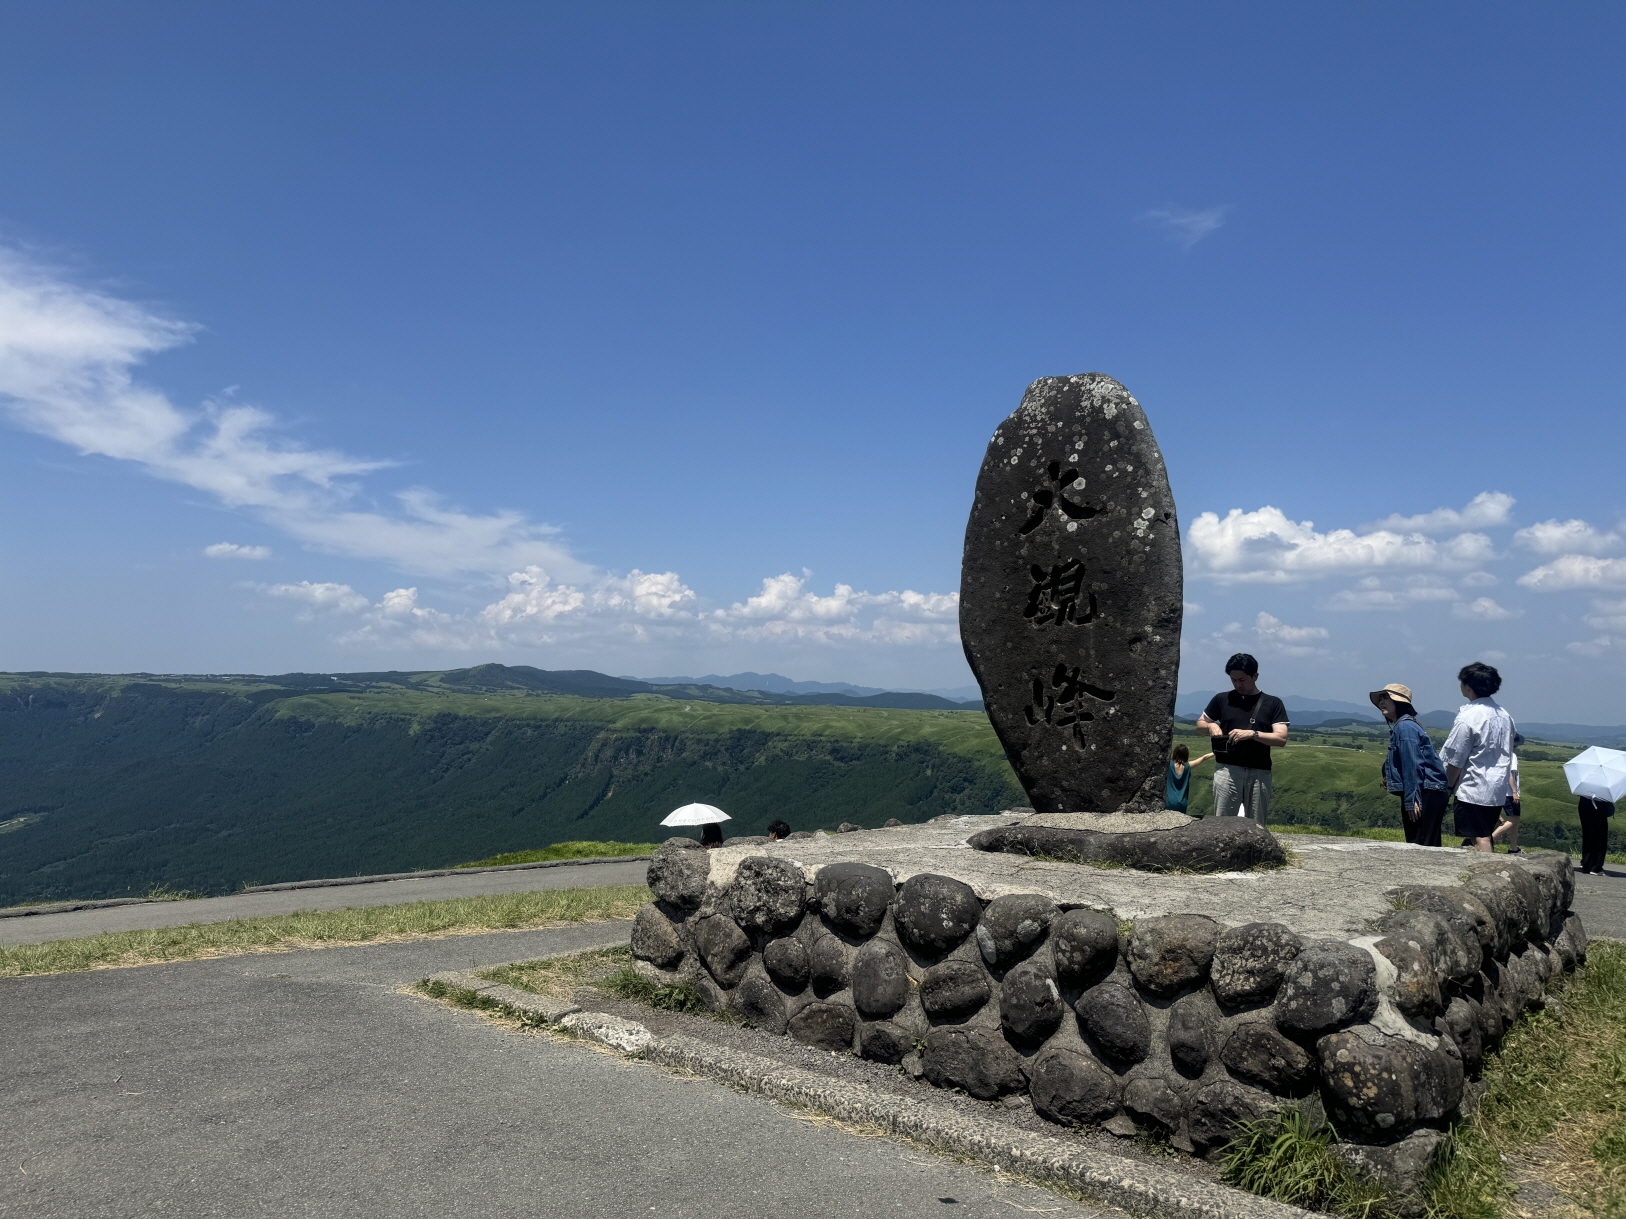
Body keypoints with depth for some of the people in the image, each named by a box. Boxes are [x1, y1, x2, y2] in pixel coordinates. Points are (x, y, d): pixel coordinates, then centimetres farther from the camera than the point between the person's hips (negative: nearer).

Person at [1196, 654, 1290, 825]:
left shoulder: (1272, 703, 5)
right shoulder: (1222, 700, 9)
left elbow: (1281, 738, -3)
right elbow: (1200, 724, 19)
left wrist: (1253, 734, -16)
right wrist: (1210, 726, -4)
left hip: (1259, 772, 0)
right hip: (1227, 770, 0)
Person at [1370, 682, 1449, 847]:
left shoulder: (1405, 727, -13)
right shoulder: (1398, 726, 17)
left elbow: (1413, 766, -19)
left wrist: (1411, 801, -20)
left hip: (1425, 795, -10)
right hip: (1424, 794, 10)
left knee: (1422, 847, -11)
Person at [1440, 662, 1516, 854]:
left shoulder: (1468, 717, -16)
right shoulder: (1504, 714, 8)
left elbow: (1455, 760, -13)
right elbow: (1507, 753, 14)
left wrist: (1449, 785, 1)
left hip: (1474, 790, -8)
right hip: (1499, 790, 8)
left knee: (1480, 839, -4)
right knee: (1485, 836, 16)